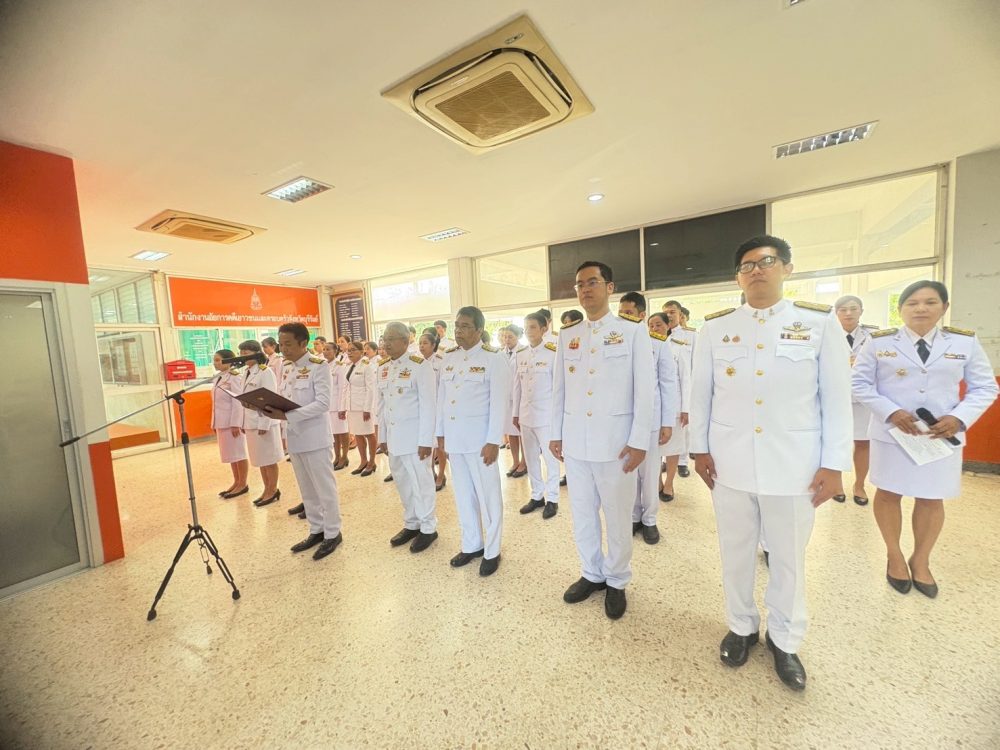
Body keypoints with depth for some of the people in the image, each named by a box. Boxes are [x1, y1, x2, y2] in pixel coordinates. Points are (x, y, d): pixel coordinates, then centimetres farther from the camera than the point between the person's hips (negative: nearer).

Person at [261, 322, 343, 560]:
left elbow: (323, 403, -19)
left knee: (324, 488, 5)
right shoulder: (286, 367, 11)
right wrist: (272, 409, -6)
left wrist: (287, 416, -23)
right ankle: (316, 530, 31)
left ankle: (332, 533, 19)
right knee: (307, 490, 17)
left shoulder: (319, 366, -12)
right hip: (295, 438, 7)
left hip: (315, 438, -7)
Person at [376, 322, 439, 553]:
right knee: (402, 481, 16)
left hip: (414, 434, -6)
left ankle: (428, 528, 21)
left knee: (420, 482, 4)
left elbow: (428, 404, -14)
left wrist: (425, 440, -16)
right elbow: (381, 402, 13)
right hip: (393, 434, 6)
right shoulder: (382, 367, 8)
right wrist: (383, 435, 12)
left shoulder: (420, 365, -12)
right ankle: (411, 524, 32)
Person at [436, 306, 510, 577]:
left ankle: (492, 551, 24)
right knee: (463, 495, 17)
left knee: (487, 496, 6)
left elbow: (499, 403, -13)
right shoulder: (448, 358, 8)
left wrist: (493, 442, -16)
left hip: (479, 438, -6)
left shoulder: (493, 359, -10)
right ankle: (471, 545, 34)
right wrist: (440, 433, 10)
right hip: (454, 438, 6)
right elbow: (442, 397, 11)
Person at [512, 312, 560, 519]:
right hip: (526, 414, 5)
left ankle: (552, 498, 20)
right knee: (530, 457, 13)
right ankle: (537, 495, 28)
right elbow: (517, 385, 10)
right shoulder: (520, 354, 7)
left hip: (546, 414, -5)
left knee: (550, 457, 5)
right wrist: (515, 413, 11)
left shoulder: (553, 353, -8)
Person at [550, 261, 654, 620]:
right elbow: (559, 388, 10)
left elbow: (644, 390, -4)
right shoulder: (567, 336, 9)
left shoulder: (633, 332, -1)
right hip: (575, 440, 4)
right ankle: (592, 574, 36)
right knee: (582, 513, 15)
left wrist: (638, 441, -9)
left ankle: (617, 582, 32)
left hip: (615, 440, -3)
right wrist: (556, 433, 9)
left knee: (618, 515, 10)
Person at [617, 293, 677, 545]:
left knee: (650, 472, 10)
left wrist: (668, 422, -5)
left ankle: (649, 520, 28)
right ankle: (633, 516, 30)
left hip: (650, 418, -1)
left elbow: (668, 383, -2)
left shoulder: (659, 342, -3)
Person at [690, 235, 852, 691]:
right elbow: (700, 392, 3)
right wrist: (700, 448, 2)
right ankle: (741, 627, 38)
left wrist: (834, 464, -4)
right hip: (729, 461, 1)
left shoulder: (820, 323, -1)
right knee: (736, 552, 16)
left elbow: (836, 396, -1)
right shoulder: (715, 327, 1)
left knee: (788, 558, 15)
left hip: (794, 464, 0)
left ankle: (785, 640, 38)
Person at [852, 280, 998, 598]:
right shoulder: (879, 342, -4)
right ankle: (895, 557, 27)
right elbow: (860, 382, -3)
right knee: (888, 493, 8)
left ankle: (920, 561, 31)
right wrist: (890, 411, -16)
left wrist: (959, 418, -12)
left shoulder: (965, 342, 2)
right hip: (891, 432, -2)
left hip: (942, 435, 2)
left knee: (931, 499, 10)